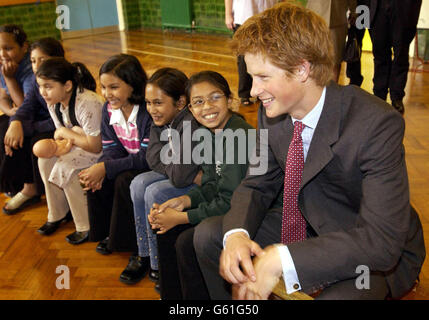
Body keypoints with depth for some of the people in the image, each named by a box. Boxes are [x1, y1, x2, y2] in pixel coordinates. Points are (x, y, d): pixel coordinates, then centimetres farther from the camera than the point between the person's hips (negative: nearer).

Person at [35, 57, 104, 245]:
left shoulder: (88, 103, -32)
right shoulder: (53, 102, -4)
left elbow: (95, 146, -29)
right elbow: (61, 135, 4)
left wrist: (65, 133, -18)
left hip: (103, 147, -9)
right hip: (77, 144, 9)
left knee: (65, 167, -24)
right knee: (46, 160, -5)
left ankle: (86, 226, -11)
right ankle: (57, 215, 14)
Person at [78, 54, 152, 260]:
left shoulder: (149, 111, -26)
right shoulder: (108, 109, -2)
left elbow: (148, 158, -28)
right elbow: (112, 149, -1)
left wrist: (105, 168, -31)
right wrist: (100, 169, -24)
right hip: (129, 163, 7)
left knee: (124, 180, -29)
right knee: (94, 178, -11)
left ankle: (133, 242, -7)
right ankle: (106, 233, 10)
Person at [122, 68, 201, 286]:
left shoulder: (190, 125, -29)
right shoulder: (160, 121, -1)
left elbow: (181, 175, -34)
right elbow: (152, 157, -7)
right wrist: (173, 165, -21)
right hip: (188, 178, 9)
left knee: (155, 193, -20)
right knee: (139, 184, -4)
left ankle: (159, 266, -1)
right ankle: (144, 255, 8)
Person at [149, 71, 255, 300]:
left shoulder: (237, 137, -25)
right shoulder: (212, 133, 4)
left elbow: (229, 202, -24)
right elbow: (211, 186, 10)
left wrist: (181, 217, -17)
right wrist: (184, 201, -7)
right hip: (227, 210, 10)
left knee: (187, 242, -21)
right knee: (166, 233, 8)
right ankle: (171, 296, 26)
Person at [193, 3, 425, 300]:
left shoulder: (377, 125, -28)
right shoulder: (272, 112, -9)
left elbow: (382, 241, -32)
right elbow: (258, 184, 0)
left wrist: (281, 260, -37)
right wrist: (237, 233, -21)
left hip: (381, 254, -5)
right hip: (305, 227, 6)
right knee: (208, 235, 0)